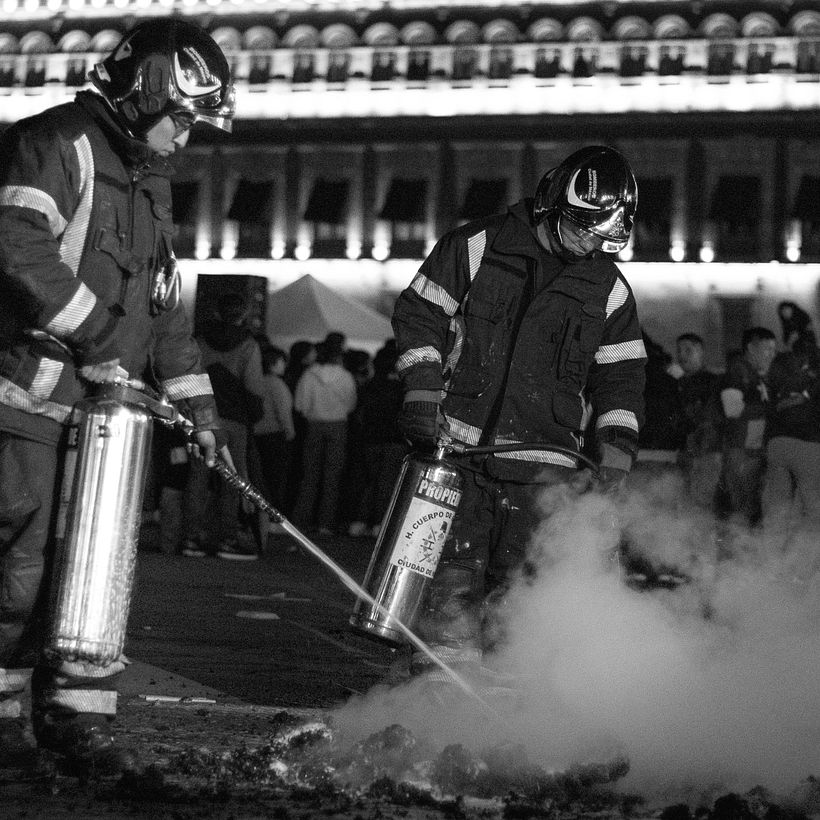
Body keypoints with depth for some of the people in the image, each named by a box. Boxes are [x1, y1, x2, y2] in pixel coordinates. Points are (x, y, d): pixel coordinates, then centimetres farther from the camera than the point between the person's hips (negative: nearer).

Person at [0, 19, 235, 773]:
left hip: (108, 399, 9)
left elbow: (164, 300, 24)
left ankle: (77, 712, 11)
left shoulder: (150, 180, 21)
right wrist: (97, 330, -19)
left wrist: (195, 399, 17)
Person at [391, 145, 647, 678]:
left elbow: (621, 380, 13)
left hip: (542, 460, 1)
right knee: (454, 578, -8)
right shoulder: (478, 246, 4)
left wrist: (616, 456, 0)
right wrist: (421, 394, -4)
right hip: (459, 445, -1)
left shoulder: (610, 291, 10)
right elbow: (419, 314, 7)